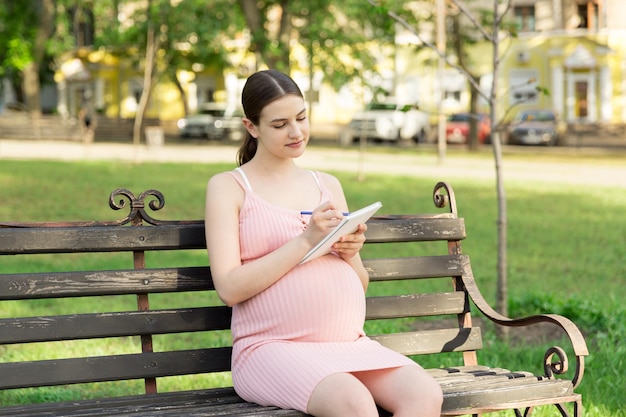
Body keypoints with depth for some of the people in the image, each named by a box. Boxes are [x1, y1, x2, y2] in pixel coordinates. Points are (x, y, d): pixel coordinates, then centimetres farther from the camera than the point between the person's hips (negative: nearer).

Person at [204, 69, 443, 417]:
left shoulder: (328, 185, 19)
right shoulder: (228, 187, 5)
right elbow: (229, 288, -7)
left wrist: (351, 251, -1)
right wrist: (305, 241, -13)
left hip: (349, 344, 5)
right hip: (272, 349, -5)